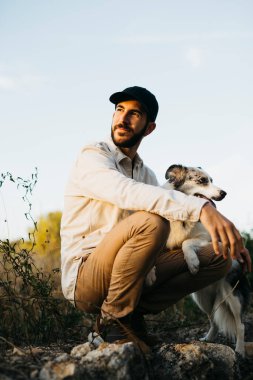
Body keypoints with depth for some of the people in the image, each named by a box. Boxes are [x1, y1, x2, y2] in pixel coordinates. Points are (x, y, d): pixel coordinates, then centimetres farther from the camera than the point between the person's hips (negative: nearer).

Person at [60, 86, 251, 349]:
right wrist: (200, 207, -43)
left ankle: (131, 313, -5)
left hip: (127, 274, 7)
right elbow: (127, 192, -31)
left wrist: (229, 240, -8)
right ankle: (113, 318, -15)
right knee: (150, 221, -33)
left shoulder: (146, 174, 15)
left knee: (217, 257, -2)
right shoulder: (92, 157, -9)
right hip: (83, 279, -7)